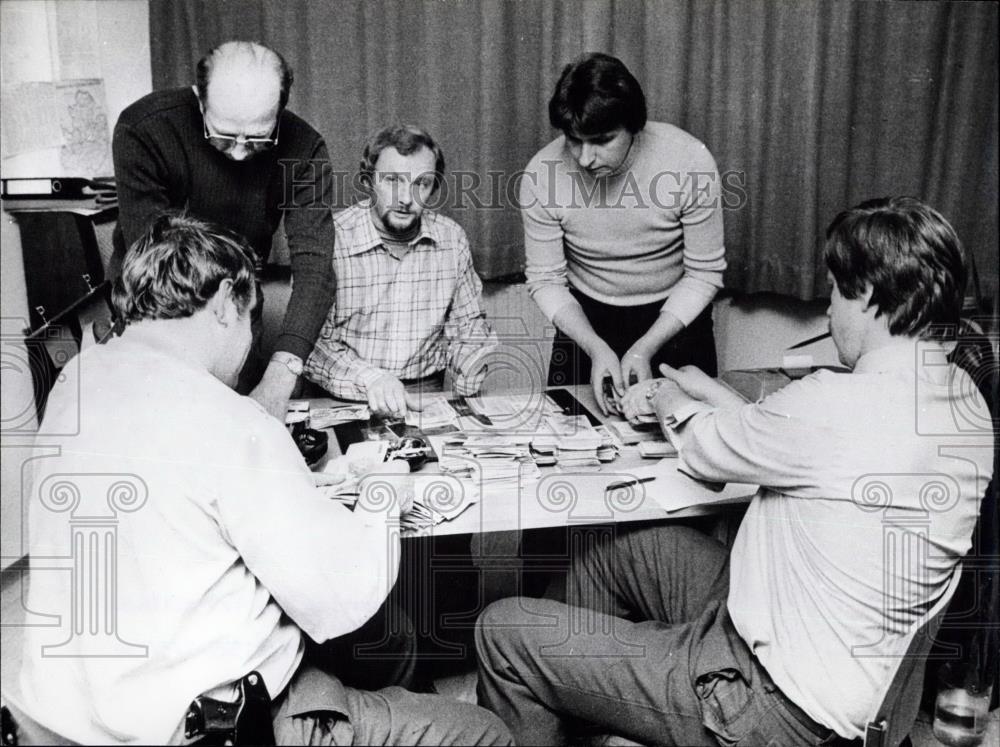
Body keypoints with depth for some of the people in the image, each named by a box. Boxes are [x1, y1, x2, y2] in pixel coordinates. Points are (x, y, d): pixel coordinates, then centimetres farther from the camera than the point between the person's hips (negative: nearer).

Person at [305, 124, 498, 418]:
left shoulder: (452, 238, 5)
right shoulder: (331, 239, -8)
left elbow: (467, 323, 16)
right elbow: (309, 342, -10)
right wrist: (369, 378, -25)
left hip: (426, 401, 4)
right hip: (344, 403, -3)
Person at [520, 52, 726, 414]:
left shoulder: (691, 162, -24)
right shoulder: (542, 173, -21)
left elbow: (704, 274, -15)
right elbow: (545, 280, -12)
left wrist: (646, 348, -26)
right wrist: (596, 347, -27)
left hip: (675, 318, 0)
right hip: (585, 319, 1)